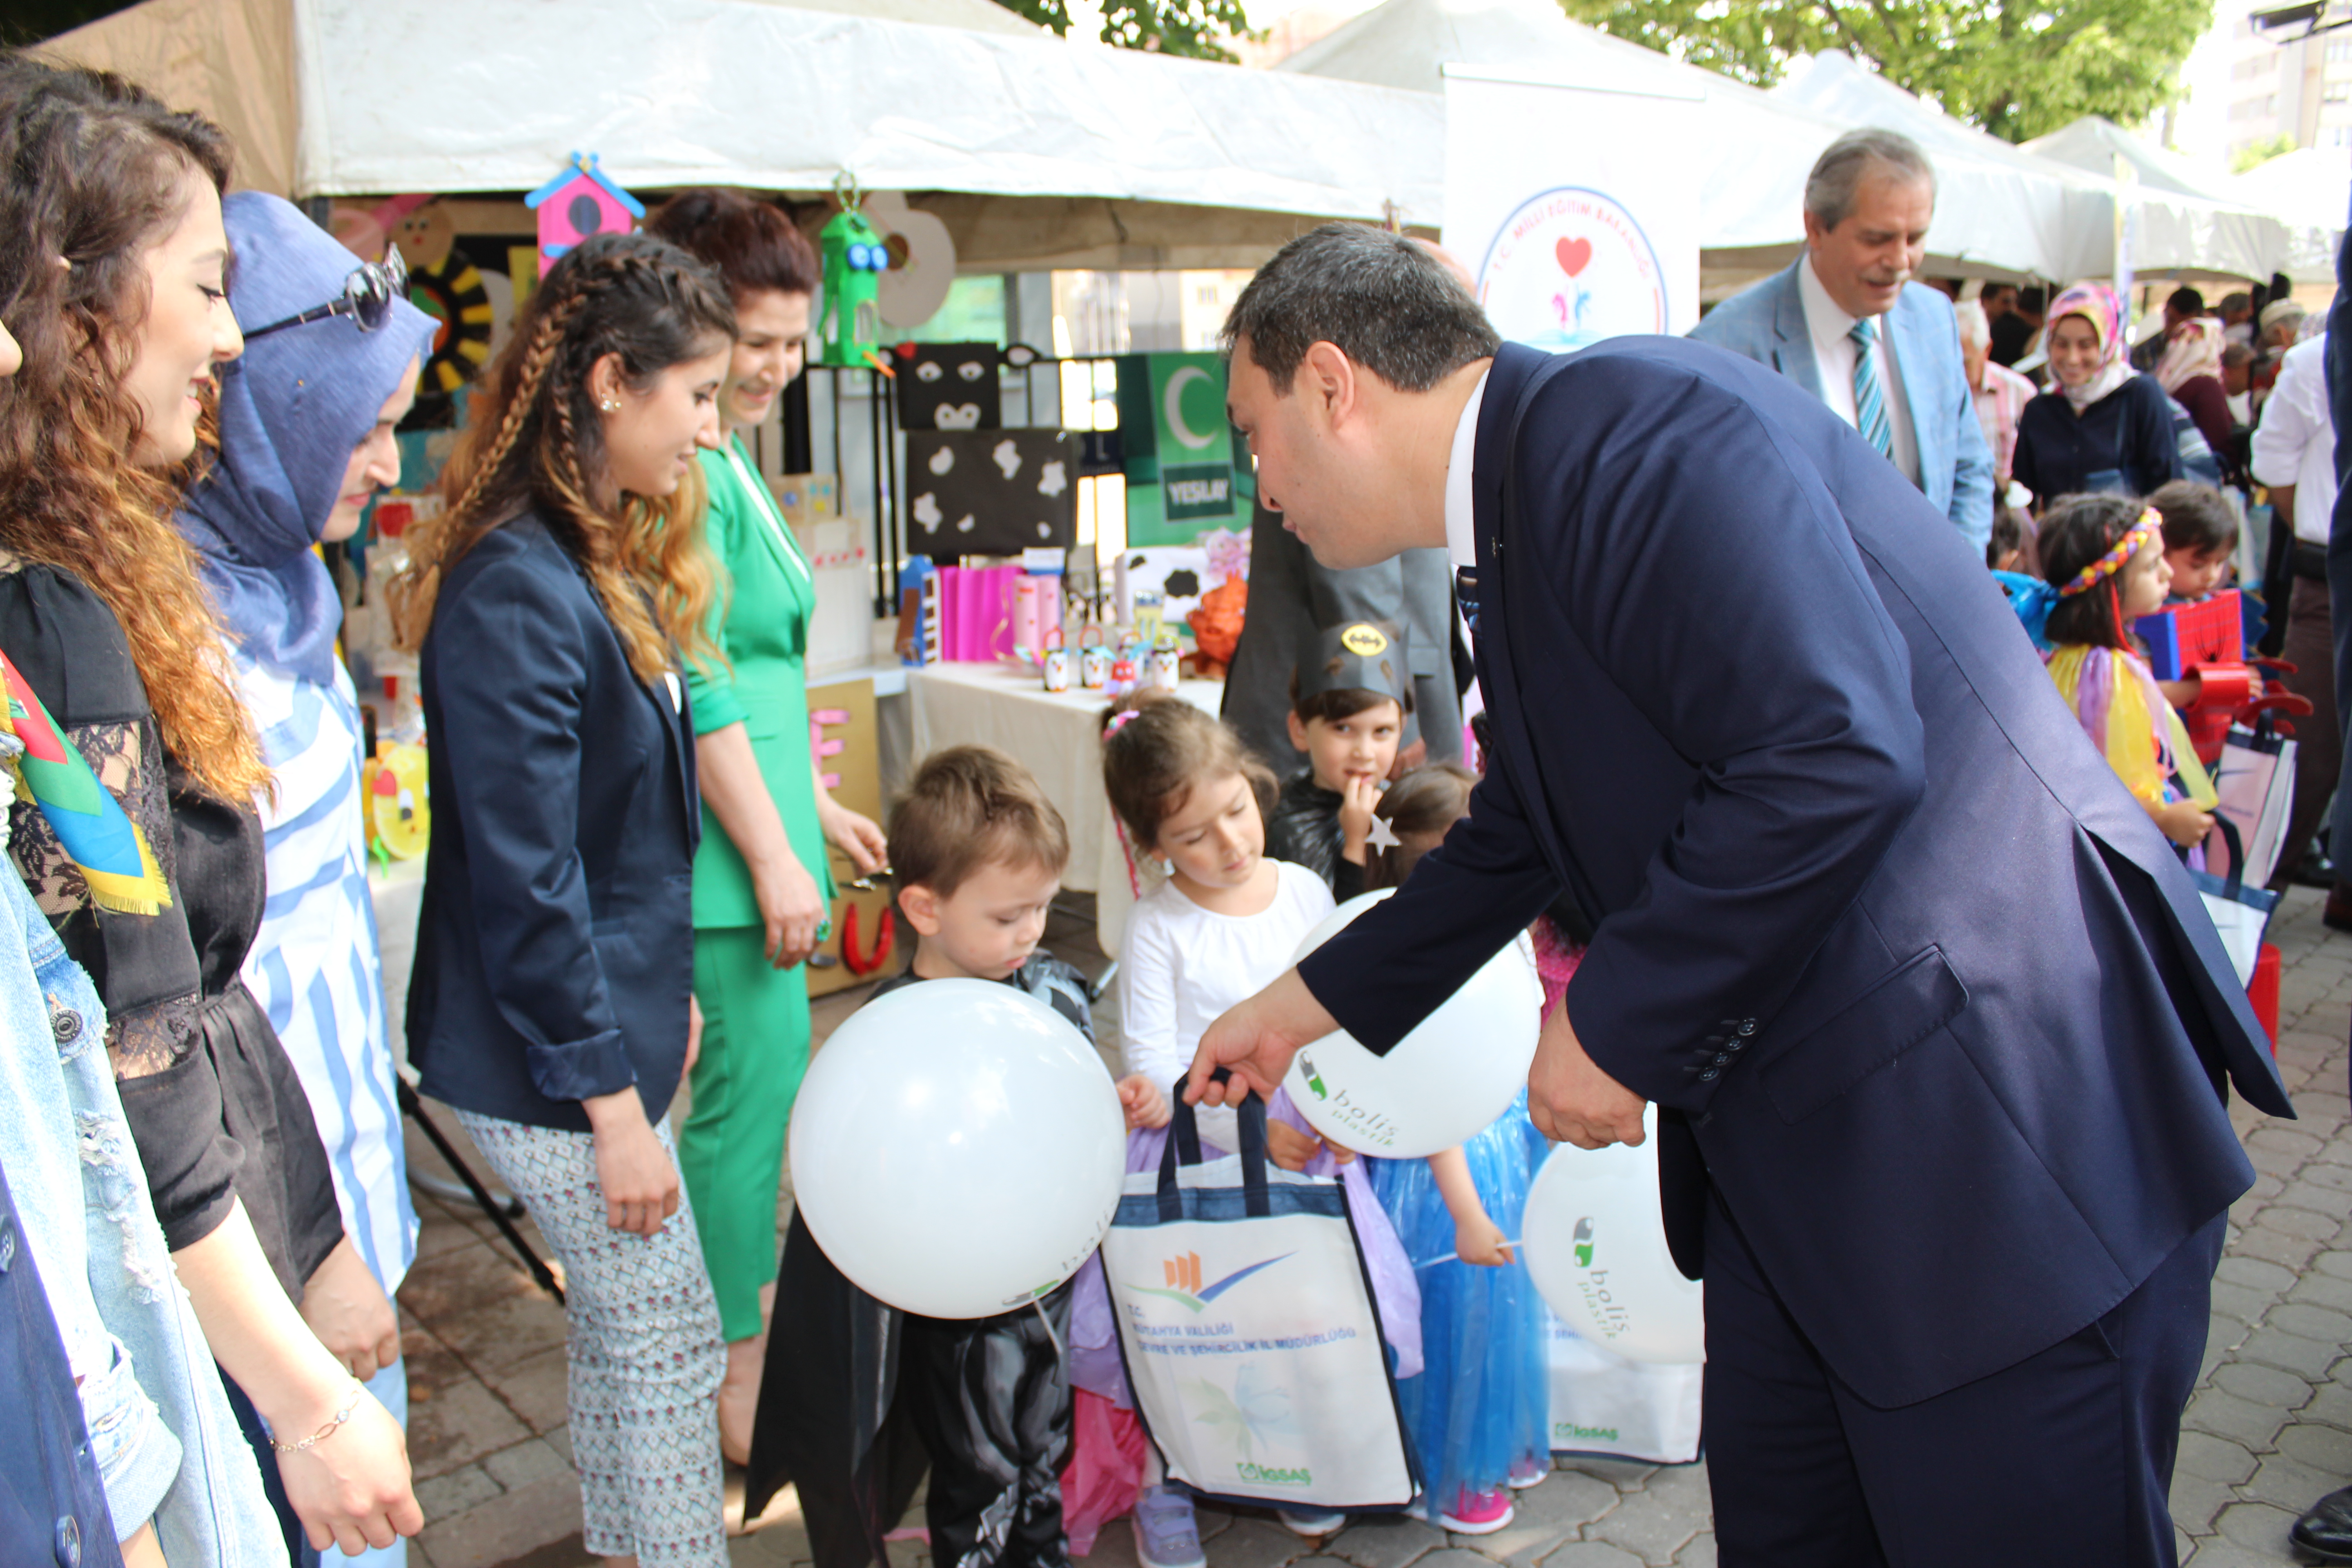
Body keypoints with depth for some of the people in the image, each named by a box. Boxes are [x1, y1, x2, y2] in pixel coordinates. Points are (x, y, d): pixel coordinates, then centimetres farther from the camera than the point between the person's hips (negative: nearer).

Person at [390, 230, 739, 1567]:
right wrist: (611, 1100, -18)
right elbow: (525, 881, -23)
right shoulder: (515, 592, -23)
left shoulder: (607, 565, 8)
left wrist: (668, 995, 18)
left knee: (622, 1333, 21)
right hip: (547, 1059, -9)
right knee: (668, 1344, 5)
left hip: (611, 1019, 9)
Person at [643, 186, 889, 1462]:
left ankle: (749, 1309, 35)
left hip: (755, 809, 10)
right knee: (755, 1086, -2)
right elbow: (699, 688, -21)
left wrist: (818, 805, 23)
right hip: (724, 841, -10)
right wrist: (773, 853, -19)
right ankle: (739, 1386, 13)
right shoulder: (685, 471, -16)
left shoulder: (725, 456, 16)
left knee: (754, 1081, 19)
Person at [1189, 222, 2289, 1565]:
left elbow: (1830, 761, -31)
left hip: (2002, 1119, -10)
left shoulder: (1622, 420, -19)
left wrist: (1617, 1024, -17)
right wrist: (1303, 1004, 32)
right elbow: (1517, 839, 26)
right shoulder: (1523, 512, 13)